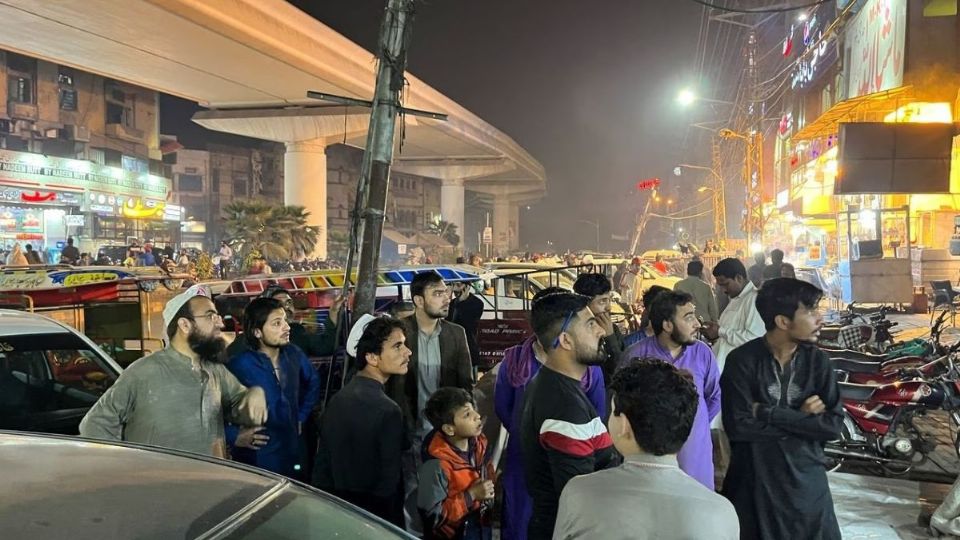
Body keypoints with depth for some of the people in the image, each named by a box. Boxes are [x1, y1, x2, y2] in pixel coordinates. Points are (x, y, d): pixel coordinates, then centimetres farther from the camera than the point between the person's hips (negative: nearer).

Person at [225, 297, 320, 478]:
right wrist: (233, 436, -17)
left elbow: (313, 382, 19)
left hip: (293, 457, 6)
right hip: (255, 462, -5)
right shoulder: (239, 366, -20)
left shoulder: (294, 354, 0)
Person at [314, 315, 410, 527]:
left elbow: (322, 466, 5)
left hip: (337, 508, 7)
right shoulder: (387, 411, -24)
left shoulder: (336, 399, -2)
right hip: (375, 514, -7)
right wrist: (394, 525, -10)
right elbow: (389, 482, -21)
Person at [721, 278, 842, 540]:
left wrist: (768, 414, -18)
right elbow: (738, 426, -20)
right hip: (753, 480, -2)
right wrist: (802, 418, -17)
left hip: (806, 478, 3)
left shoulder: (817, 360, -3)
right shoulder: (742, 360, -13)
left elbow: (834, 425, -11)